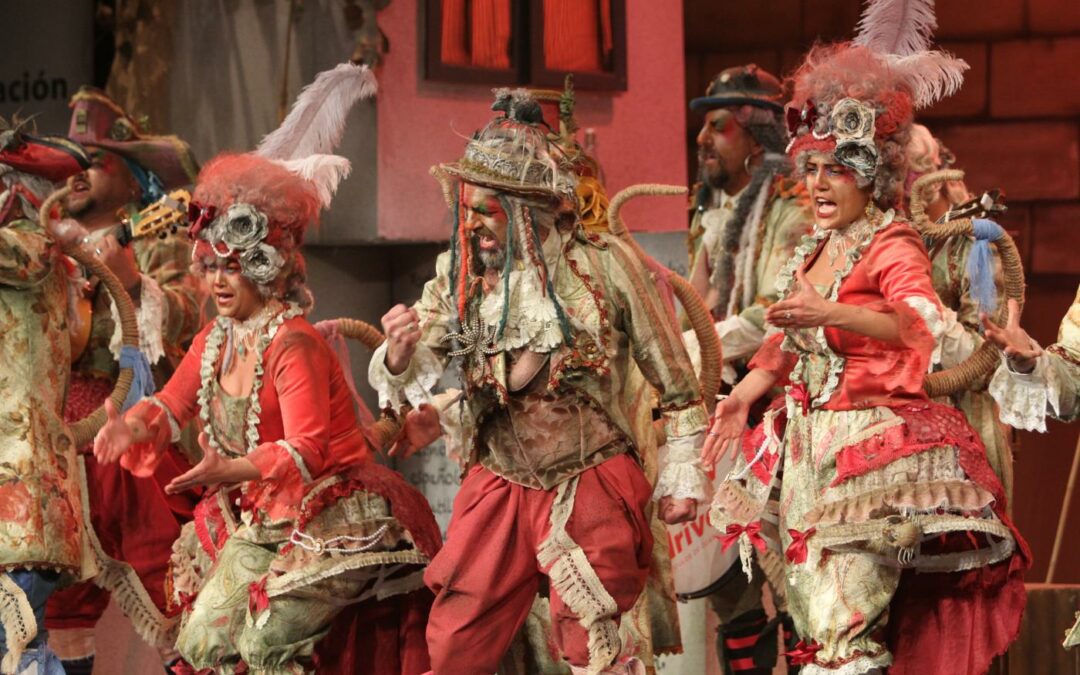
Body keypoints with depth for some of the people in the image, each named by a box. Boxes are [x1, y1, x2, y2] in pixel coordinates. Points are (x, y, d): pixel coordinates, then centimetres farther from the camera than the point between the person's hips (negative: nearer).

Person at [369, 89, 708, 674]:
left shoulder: (604, 264, -7)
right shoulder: (461, 275, 0)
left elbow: (673, 379, 1)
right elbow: (401, 383, 0)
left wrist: (680, 474, 1)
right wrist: (397, 356, -23)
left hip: (590, 489, -3)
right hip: (498, 488, 3)